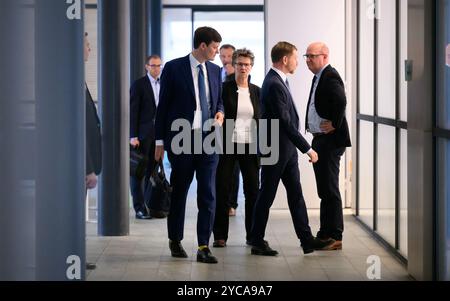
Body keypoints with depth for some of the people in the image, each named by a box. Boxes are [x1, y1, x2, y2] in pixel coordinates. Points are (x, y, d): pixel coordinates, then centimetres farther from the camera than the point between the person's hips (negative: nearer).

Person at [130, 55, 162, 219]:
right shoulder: (139, 84, -3)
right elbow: (133, 111, -7)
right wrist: (133, 136, -13)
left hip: (158, 133, 5)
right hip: (143, 134, -5)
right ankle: (139, 208, 1)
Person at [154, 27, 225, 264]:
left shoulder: (215, 70, 10)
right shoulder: (173, 68, -4)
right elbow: (163, 105, -2)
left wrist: (220, 113, -2)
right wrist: (160, 140, -3)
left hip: (208, 139, 3)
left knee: (208, 195, -3)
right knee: (179, 192, 11)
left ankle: (204, 247, 0)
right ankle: (175, 240, 27)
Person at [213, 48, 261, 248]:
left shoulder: (256, 91, 10)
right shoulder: (224, 89, -1)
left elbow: (260, 119, 13)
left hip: (250, 146, 3)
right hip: (228, 144, -3)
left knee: (253, 190, 4)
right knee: (223, 190, -1)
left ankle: (253, 234, 13)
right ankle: (220, 235, 6)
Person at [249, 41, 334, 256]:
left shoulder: (279, 81, 10)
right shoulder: (274, 84, -21)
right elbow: (286, 123, -23)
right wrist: (307, 149, -19)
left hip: (287, 149, 10)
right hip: (275, 150, -10)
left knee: (295, 194, 10)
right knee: (267, 195, 1)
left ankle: (307, 240, 14)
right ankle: (257, 242, 12)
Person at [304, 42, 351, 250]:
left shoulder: (330, 77, -16)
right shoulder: (319, 77, 16)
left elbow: (341, 101, -33)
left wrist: (335, 125, -22)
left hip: (330, 141, -10)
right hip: (320, 140, 10)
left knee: (330, 190, -7)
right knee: (324, 190, 14)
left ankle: (335, 237, -2)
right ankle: (325, 234, 22)